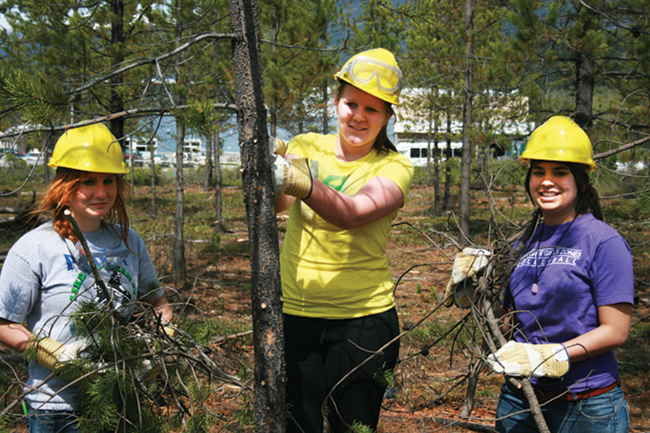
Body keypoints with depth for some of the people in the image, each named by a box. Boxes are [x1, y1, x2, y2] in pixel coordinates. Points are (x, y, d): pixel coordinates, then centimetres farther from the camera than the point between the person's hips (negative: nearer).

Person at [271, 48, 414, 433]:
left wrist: (302, 183, -38)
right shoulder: (305, 147, 6)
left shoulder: (395, 167, -1)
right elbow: (280, 204, -12)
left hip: (364, 319, -1)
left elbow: (354, 214, -21)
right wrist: (270, 178, -34)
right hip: (295, 314, 1)